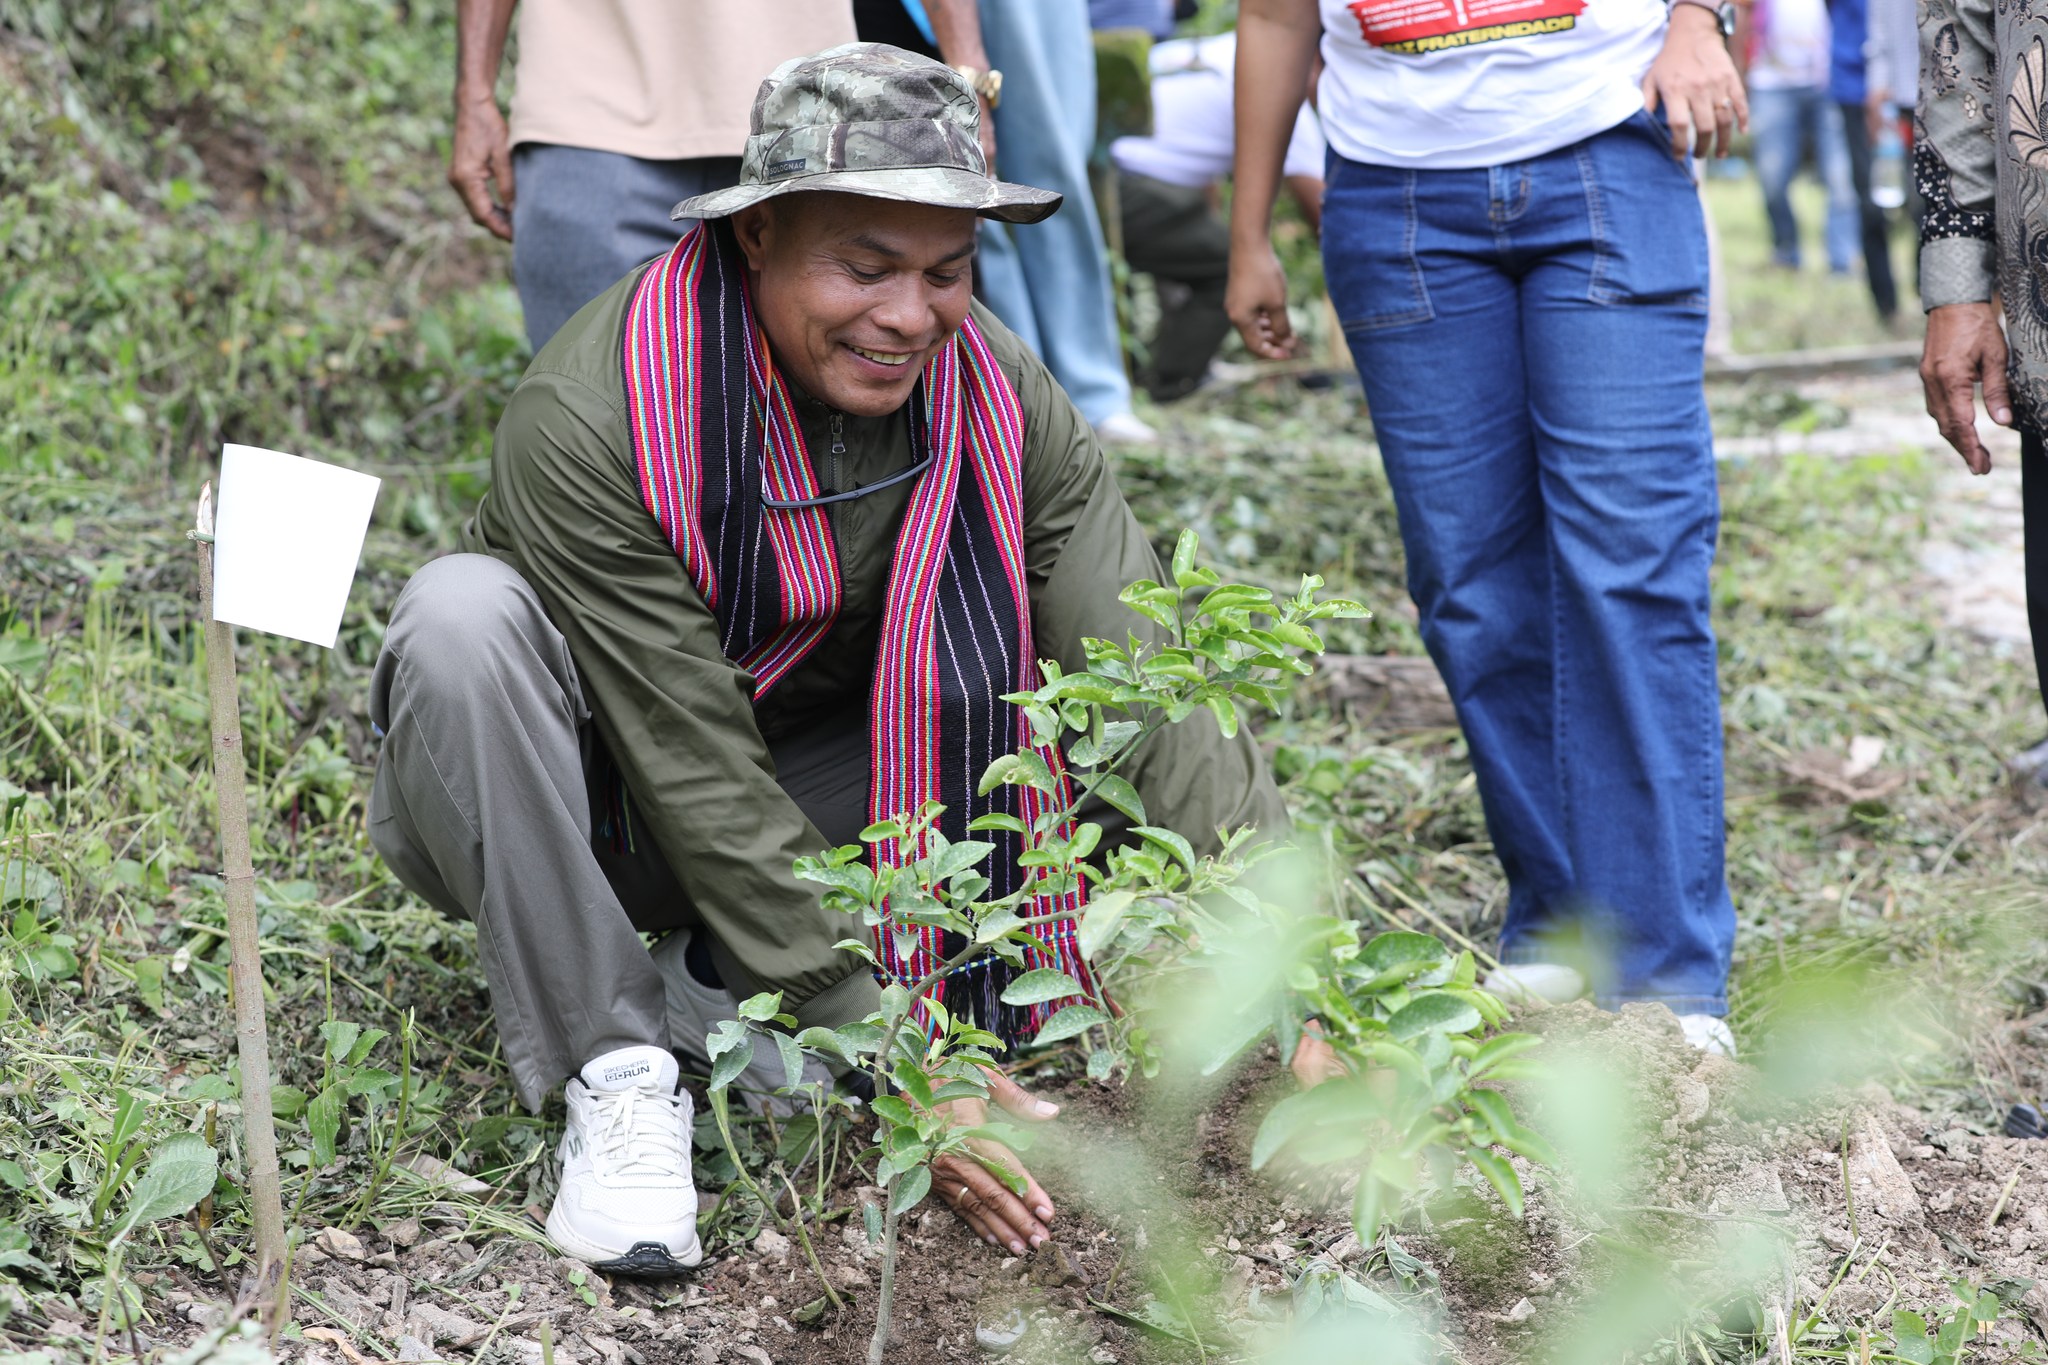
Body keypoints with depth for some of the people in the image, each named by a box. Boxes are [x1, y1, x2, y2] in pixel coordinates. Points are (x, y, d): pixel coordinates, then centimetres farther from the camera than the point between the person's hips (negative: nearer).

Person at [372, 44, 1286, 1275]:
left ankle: (718, 980, -2)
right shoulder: (591, 418, -30)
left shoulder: (996, 397, -16)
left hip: (796, 784, 4)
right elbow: (703, 784, -30)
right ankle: (618, 1074, -21)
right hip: (560, 813, -4)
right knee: (465, 612, -35)